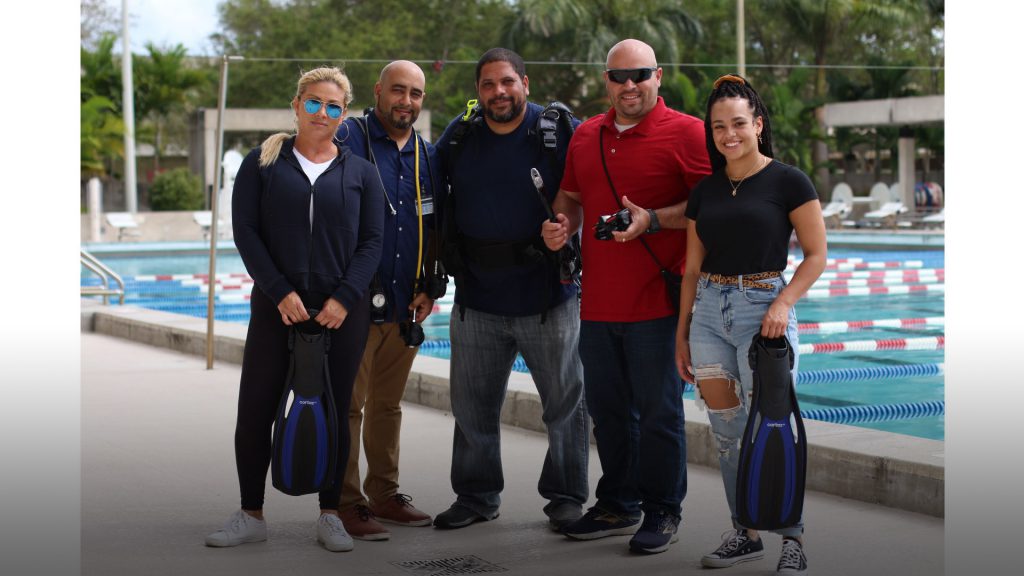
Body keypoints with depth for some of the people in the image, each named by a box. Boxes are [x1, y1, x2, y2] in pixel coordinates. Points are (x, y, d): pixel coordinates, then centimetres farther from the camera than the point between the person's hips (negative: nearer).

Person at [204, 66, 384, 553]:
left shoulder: (360, 172, 8)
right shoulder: (263, 163, 5)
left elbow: (372, 241, 3)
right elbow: (245, 231, -1)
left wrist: (344, 298, -10)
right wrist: (280, 292, -11)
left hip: (342, 311, 1)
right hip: (277, 307, 0)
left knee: (334, 413, 5)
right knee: (255, 411, 0)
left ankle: (330, 516, 15)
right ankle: (250, 516, 13)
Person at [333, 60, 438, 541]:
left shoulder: (427, 155, 14)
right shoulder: (348, 139, -6)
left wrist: (429, 287, 9)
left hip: (405, 303, 6)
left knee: (388, 403, 14)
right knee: (348, 403, -4)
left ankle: (384, 495, 23)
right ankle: (346, 502, 2)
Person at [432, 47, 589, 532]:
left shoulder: (558, 132, -7)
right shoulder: (459, 137, 5)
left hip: (546, 295, -3)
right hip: (476, 298, 3)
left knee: (564, 401, 6)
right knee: (472, 404, 11)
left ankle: (566, 496, 19)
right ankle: (476, 496, 24)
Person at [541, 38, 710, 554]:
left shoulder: (685, 133, -6)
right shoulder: (586, 136, 13)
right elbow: (570, 196, 25)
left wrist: (652, 220, -20)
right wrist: (561, 223, 3)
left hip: (657, 301, -6)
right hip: (598, 302, 6)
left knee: (658, 411, 1)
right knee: (607, 409, 14)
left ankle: (662, 512, 14)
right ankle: (617, 505, 28)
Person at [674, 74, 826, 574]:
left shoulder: (788, 182, -4)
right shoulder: (705, 191, 10)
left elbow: (816, 255, -4)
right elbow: (692, 268, 14)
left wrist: (784, 303, -17)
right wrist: (682, 333, 13)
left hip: (762, 307, -5)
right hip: (709, 311, 5)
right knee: (726, 432, 8)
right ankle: (744, 534, 19)